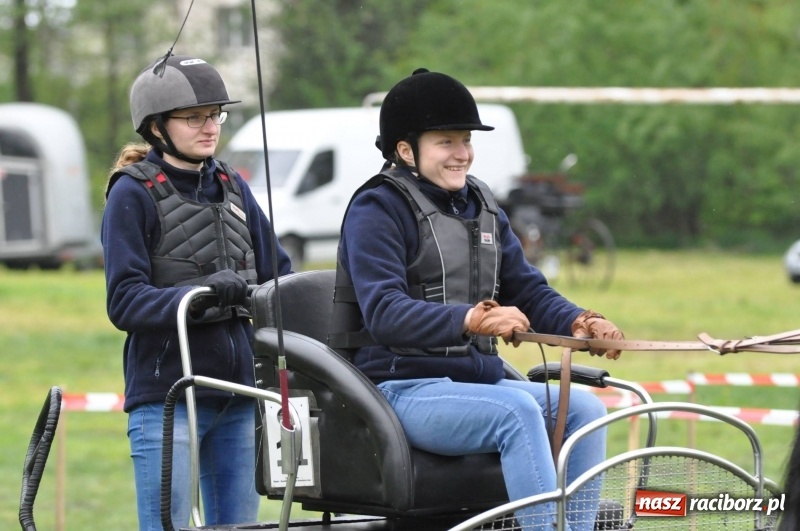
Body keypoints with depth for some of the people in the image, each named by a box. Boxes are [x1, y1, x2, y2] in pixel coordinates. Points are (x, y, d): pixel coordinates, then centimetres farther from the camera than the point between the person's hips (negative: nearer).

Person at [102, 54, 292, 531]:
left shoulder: (231, 187, 13)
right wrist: (198, 297, -28)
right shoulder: (133, 194, -5)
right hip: (167, 395, -6)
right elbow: (125, 301, -12)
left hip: (239, 389, 6)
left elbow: (277, 275, 16)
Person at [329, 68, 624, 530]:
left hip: (478, 378, 7)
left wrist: (578, 323, -9)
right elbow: (383, 310, -21)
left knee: (584, 408, -15)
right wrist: (468, 320, -38)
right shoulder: (377, 209, -7)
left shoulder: (482, 206, 17)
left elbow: (527, 288, 14)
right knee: (518, 411, -32)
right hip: (405, 388, -7)